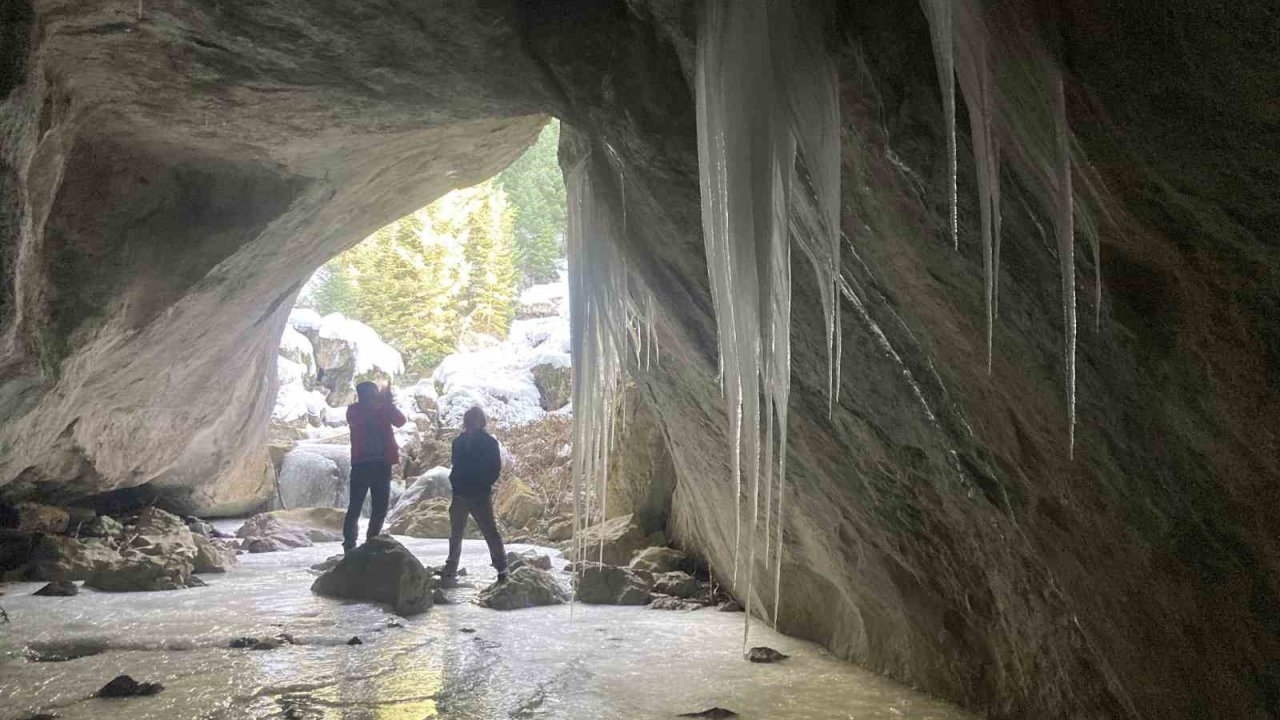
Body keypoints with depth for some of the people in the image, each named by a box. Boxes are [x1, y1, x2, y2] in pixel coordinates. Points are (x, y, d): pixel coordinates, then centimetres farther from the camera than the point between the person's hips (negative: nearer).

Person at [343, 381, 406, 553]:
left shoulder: (383, 409, 9)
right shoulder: (354, 410, 3)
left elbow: (400, 420, -8)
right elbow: (359, 421, -19)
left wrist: (388, 403, -22)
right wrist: (377, 404, -25)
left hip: (382, 463, 4)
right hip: (362, 463, -3)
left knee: (380, 507, 7)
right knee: (355, 506, -6)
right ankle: (349, 545, -6)